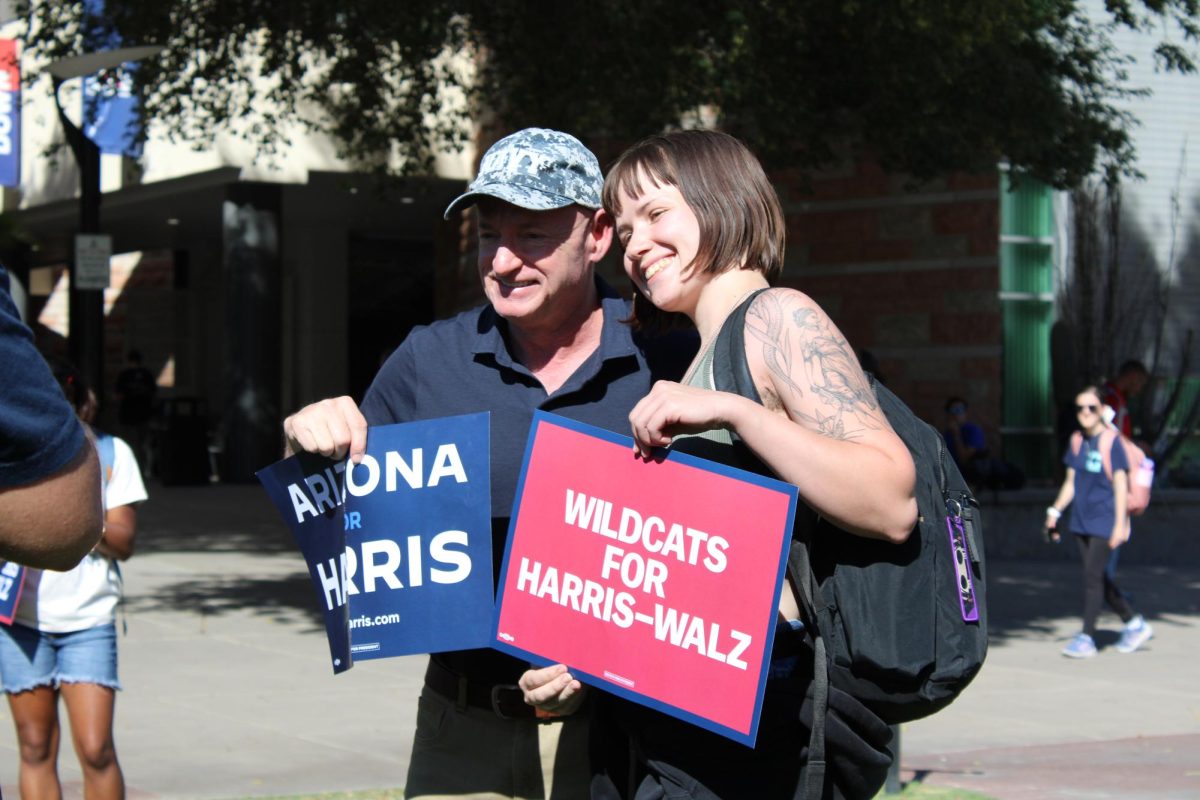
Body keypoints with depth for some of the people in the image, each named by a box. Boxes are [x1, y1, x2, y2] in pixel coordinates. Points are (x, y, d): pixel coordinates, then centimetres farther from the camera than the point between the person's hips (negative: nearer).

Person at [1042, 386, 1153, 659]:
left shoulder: (1111, 443, -10)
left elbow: (1120, 486, -11)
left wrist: (1120, 524, -15)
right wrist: (1055, 512, 12)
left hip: (1104, 521, -7)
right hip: (1081, 521, 7)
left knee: (1092, 576, -9)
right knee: (1098, 577, 11)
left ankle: (1087, 637, -4)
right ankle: (1135, 624, 26)